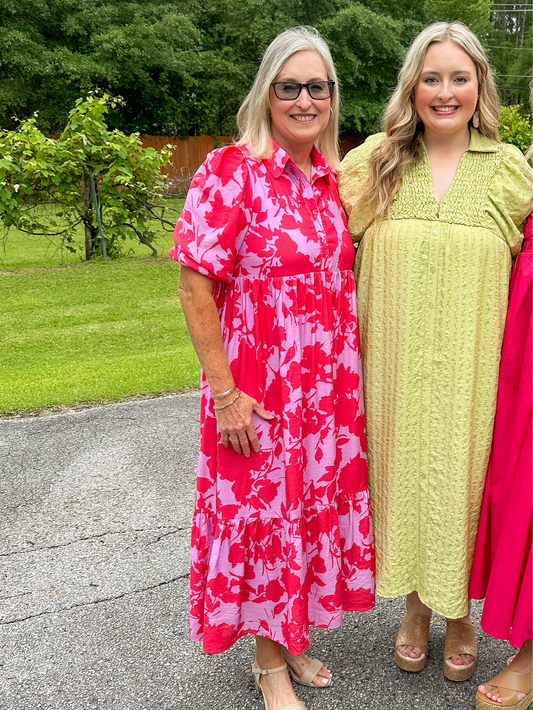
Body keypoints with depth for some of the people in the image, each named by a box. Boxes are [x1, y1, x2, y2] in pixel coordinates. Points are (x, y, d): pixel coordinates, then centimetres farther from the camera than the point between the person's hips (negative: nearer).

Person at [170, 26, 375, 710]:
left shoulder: (332, 178, 7)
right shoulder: (231, 170, -12)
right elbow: (194, 287, -15)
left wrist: (352, 369, 12)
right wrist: (224, 392, -17)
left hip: (330, 387, 6)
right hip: (260, 390, -6)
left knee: (314, 505, 17)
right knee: (263, 512, 7)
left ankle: (294, 634, 41)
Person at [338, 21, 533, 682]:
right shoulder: (376, 161, 3)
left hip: (473, 372, 0)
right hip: (396, 367, 1)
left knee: (464, 483, 10)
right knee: (403, 478, 12)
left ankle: (460, 614, 36)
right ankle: (416, 607, 37)